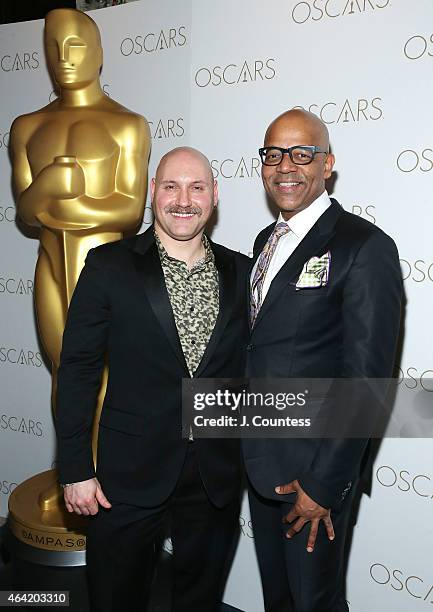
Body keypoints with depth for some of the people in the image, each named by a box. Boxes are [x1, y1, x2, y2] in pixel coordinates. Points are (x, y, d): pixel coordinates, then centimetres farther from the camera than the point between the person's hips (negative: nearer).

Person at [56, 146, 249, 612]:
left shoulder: (241, 272, 2)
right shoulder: (108, 266, -7)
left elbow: (250, 368, 7)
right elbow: (77, 370, -6)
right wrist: (76, 470, -7)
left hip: (217, 478, 3)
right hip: (130, 473, -2)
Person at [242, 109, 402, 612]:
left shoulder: (365, 247, -16)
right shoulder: (265, 241, 9)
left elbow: (367, 381, -19)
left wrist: (324, 483, -18)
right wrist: (246, 448, 10)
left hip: (313, 467, -7)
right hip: (259, 459, 7)